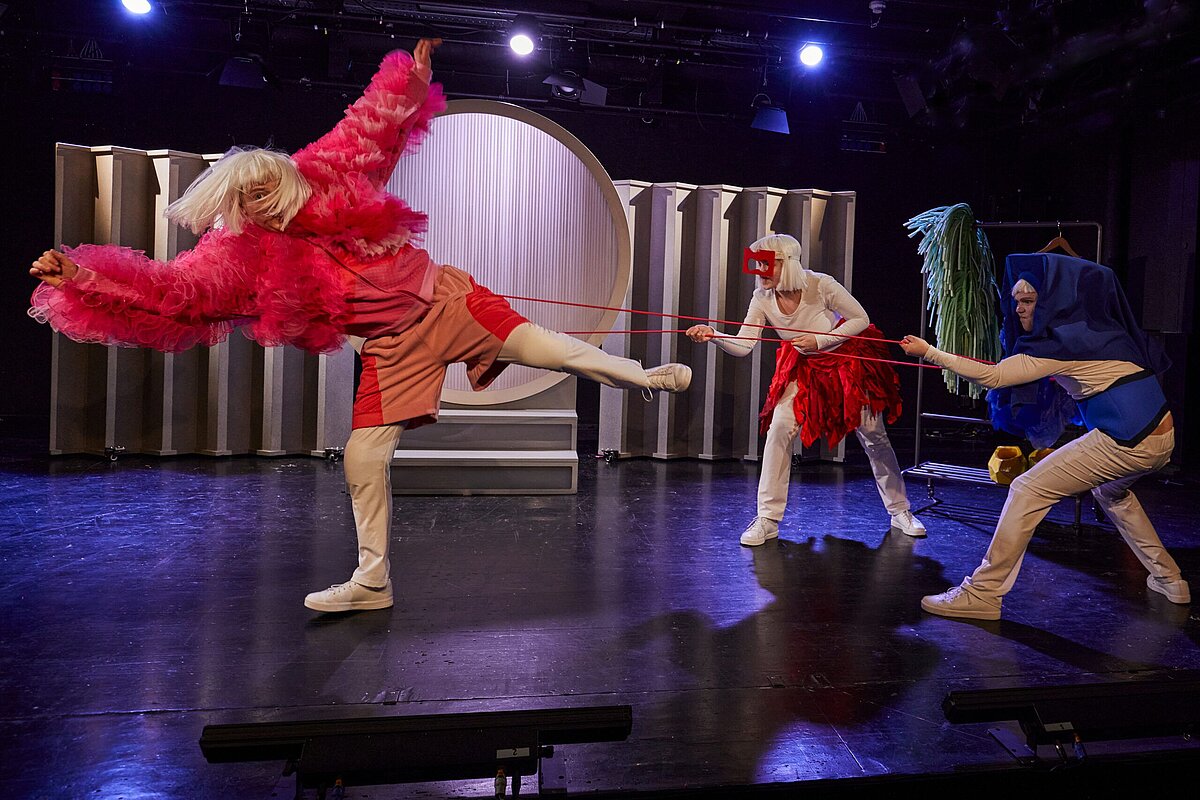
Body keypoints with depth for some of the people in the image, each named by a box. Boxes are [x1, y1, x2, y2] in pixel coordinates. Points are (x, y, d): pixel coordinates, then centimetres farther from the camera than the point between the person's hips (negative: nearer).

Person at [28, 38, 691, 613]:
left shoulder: (333, 182, -4)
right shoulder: (243, 259, -5)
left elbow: (377, 129, 11)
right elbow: (164, 295, -11)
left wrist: (412, 78, 6)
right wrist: (77, 276, -19)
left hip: (446, 300, 0)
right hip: (393, 349, 1)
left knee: (552, 350, -4)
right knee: (362, 460, -1)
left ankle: (643, 376, 19)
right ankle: (372, 582, 15)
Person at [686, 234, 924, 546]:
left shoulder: (821, 286, -27)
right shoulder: (762, 300, -19)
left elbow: (861, 320, -16)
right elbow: (743, 345, -26)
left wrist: (818, 341, -27)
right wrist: (712, 335, -45)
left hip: (848, 363, -2)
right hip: (803, 369, 2)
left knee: (875, 438, 7)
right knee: (779, 430, -17)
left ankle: (900, 511, 29)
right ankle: (767, 519, -8)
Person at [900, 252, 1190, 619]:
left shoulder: (1061, 343, -15)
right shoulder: (1092, 326, 11)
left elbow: (992, 376, -20)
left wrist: (929, 352, -18)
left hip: (1127, 443, -10)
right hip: (1161, 436, 10)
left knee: (1028, 490, -9)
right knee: (1111, 492, 36)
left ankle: (982, 593, -7)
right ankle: (1169, 580, 42)